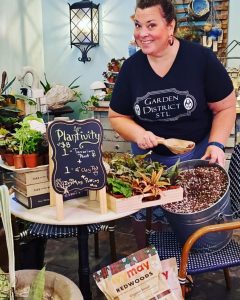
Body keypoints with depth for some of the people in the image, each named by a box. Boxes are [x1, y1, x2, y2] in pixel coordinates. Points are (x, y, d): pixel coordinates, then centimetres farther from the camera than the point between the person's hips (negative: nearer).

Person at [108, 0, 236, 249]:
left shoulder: (201, 58, -13)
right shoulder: (131, 67, -6)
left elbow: (226, 107, -4)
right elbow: (117, 117, 3)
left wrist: (216, 144, -17)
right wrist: (138, 134, -15)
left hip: (198, 156, -1)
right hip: (150, 158, 2)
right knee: (144, 216, 3)